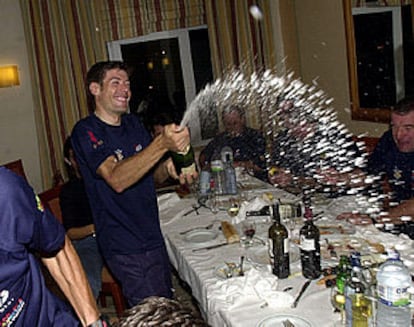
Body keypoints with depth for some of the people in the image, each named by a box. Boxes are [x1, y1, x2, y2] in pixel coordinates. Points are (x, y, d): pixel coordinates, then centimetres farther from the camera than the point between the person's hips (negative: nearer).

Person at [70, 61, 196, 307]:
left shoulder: (134, 123, 7)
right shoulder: (86, 132, -14)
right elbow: (117, 180, -30)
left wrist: (169, 169, -10)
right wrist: (162, 144, -40)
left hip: (153, 237, 7)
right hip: (126, 247, -7)